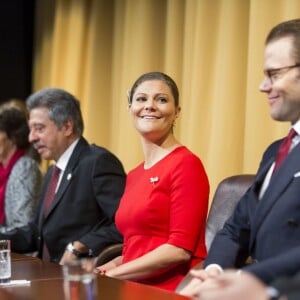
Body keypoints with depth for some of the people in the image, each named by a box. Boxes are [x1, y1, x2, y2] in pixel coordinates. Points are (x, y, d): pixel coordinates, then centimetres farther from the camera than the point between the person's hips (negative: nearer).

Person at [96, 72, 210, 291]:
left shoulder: (186, 164, -7)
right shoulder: (134, 176, 13)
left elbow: (180, 248, -14)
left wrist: (113, 274, -10)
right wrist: (111, 265, 2)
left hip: (172, 291, -6)